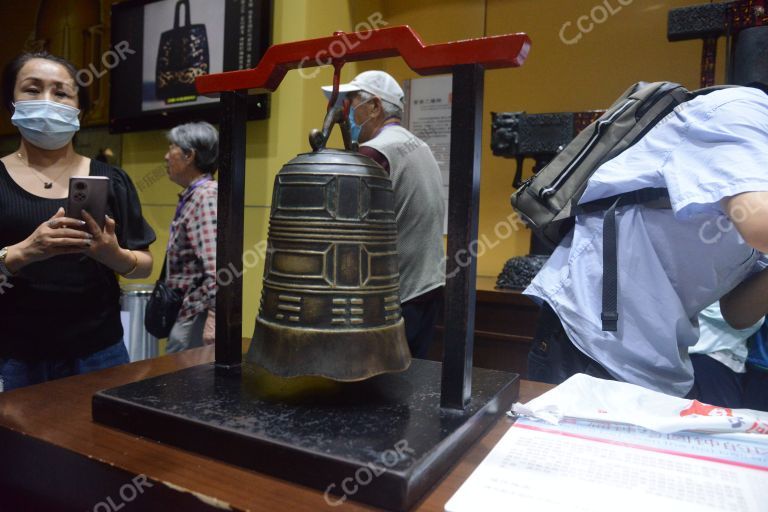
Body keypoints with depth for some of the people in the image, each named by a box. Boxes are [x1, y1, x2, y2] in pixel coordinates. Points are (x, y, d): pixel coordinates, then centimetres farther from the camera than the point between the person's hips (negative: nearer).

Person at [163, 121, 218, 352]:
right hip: (187, 312, 10)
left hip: (197, 316, -10)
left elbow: (216, 264, -26)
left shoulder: (206, 196, -16)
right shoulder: (192, 196, 15)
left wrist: (214, 315, -29)